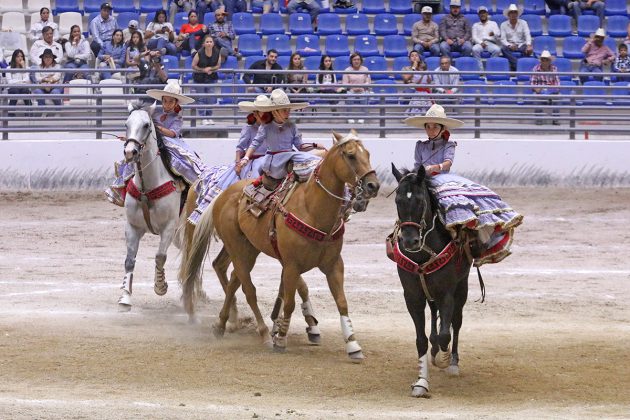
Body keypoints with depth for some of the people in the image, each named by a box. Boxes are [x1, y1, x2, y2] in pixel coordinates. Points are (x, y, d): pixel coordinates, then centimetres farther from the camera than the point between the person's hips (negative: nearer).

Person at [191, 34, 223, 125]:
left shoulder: (217, 53, -9)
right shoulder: (199, 54, -17)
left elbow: (218, 66, 2)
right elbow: (193, 66, -8)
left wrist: (210, 69, -16)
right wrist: (203, 70, -18)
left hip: (212, 78, 2)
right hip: (200, 78, -2)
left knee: (211, 99, -2)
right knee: (201, 99, 2)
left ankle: (209, 117, 13)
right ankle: (203, 118, 12)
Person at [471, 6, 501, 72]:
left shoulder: (493, 23, 23)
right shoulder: (475, 25, 24)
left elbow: (499, 36, 9)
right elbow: (474, 37, 10)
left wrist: (494, 34, -16)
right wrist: (481, 43, -11)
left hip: (491, 43, 0)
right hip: (479, 43, 0)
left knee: (497, 49, -35)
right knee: (475, 49, -36)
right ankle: (480, 70, -36)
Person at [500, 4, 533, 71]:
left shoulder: (523, 23, 5)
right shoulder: (504, 25, 4)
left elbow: (527, 35, -7)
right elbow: (503, 39, -3)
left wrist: (528, 45, -28)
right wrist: (510, 45, -24)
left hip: (521, 45, 0)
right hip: (510, 46, 0)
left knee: (530, 49, -32)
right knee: (503, 49, -34)